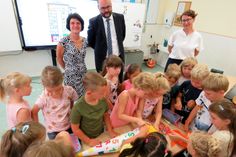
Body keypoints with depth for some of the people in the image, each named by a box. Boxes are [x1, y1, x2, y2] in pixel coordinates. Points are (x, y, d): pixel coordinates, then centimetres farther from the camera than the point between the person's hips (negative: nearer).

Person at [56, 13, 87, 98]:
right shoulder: (64, 41, -14)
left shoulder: (84, 40, 1)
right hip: (71, 76, -4)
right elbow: (59, 58, 1)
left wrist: (80, 68, 12)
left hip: (84, 74, 5)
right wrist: (68, 68, 9)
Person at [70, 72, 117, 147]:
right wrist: (88, 141, -10)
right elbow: (75, 129, -17)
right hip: (87, 139, -3)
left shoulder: (102, 100, -19)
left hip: (101, 135, 4)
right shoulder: (78, 107, -31)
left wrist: (110, 131, -4)